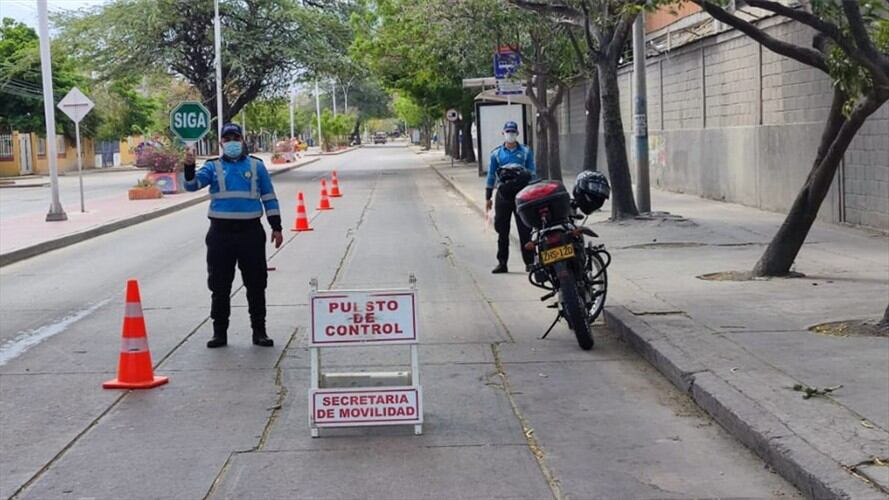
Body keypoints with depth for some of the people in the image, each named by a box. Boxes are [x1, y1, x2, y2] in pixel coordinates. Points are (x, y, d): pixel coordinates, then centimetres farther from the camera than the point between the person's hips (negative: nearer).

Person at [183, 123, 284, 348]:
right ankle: (220, 332, 15)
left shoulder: (256, 165, 9)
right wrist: (189, 167, -30)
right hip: (221, 232, 0)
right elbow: (193, 184, -9)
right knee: (219, 286, 4)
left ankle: (259, 331, 14)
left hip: (251, 231, 0)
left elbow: (269, 197, 11)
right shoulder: (213, 166, 7)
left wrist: (276, 227, 6)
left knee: (256, 284, 4)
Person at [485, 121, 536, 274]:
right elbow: (491, 175, 11)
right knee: (502, 231, 5)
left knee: (525, 230, -1)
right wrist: (488, 198, 9)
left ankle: (529, 262, 4)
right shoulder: (496, 153, 8)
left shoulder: (526, 151, 6)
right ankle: (502, 263, 12)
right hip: (503, 194, 1)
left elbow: (532, 174, 8)